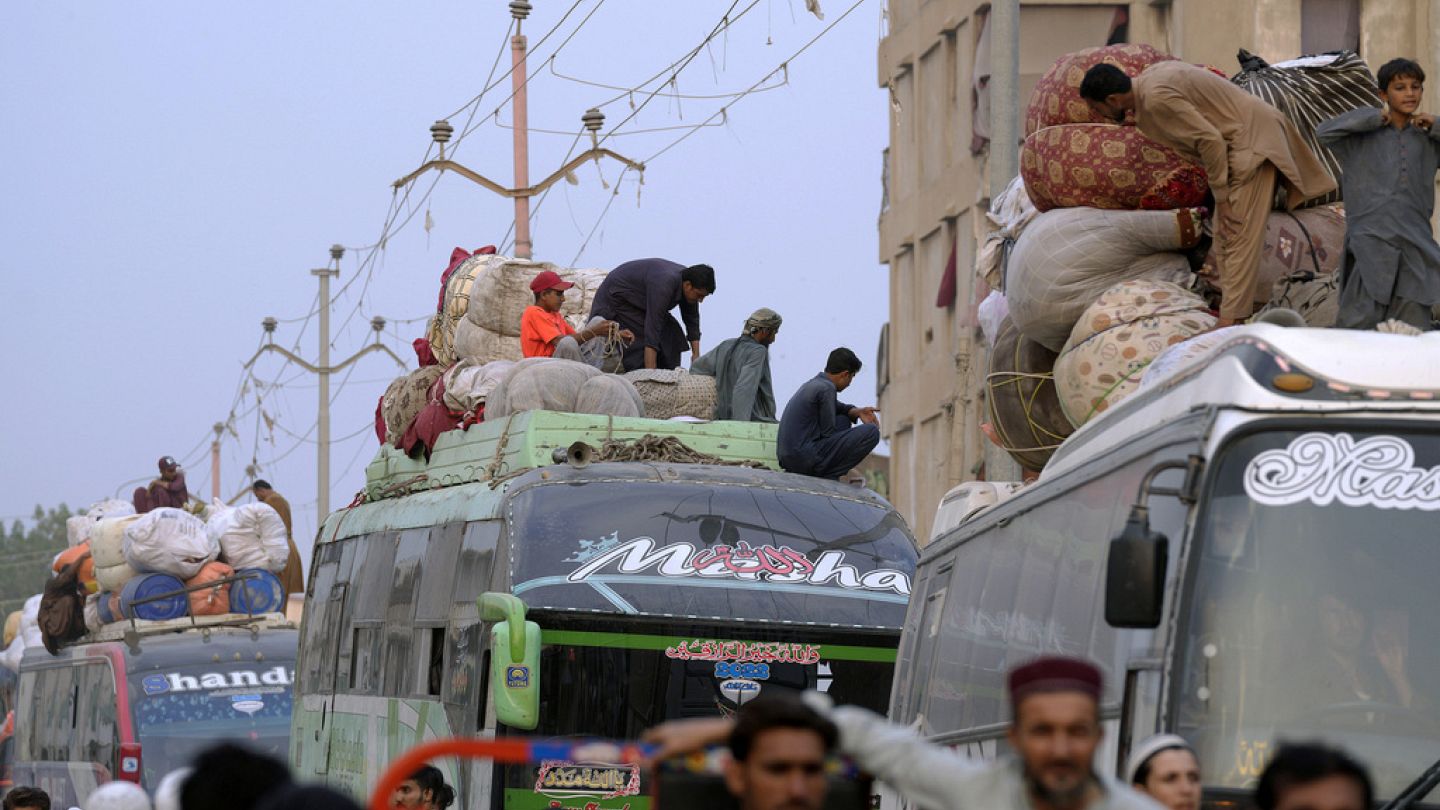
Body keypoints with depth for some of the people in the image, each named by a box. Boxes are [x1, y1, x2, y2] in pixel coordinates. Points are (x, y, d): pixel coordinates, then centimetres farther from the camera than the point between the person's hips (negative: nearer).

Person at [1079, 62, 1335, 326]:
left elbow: (1210, 139, -23)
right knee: (1224, 234, 10)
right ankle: (1228, 304, 10)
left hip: (1252, 140, -10)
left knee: (1238, 234, -16)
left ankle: (1230, 321, -22)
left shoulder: (1156, 98, -22)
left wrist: (1221, 199, -16)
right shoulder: (1149, 78, 8)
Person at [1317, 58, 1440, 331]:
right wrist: (1374, 118, -6)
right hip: (1372, 242, -4)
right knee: (1361, 319, -12)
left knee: (1414, 326, 1)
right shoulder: (1364, 136, 5)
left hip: (1415, 244, 4)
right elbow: (1324, 132, -9)